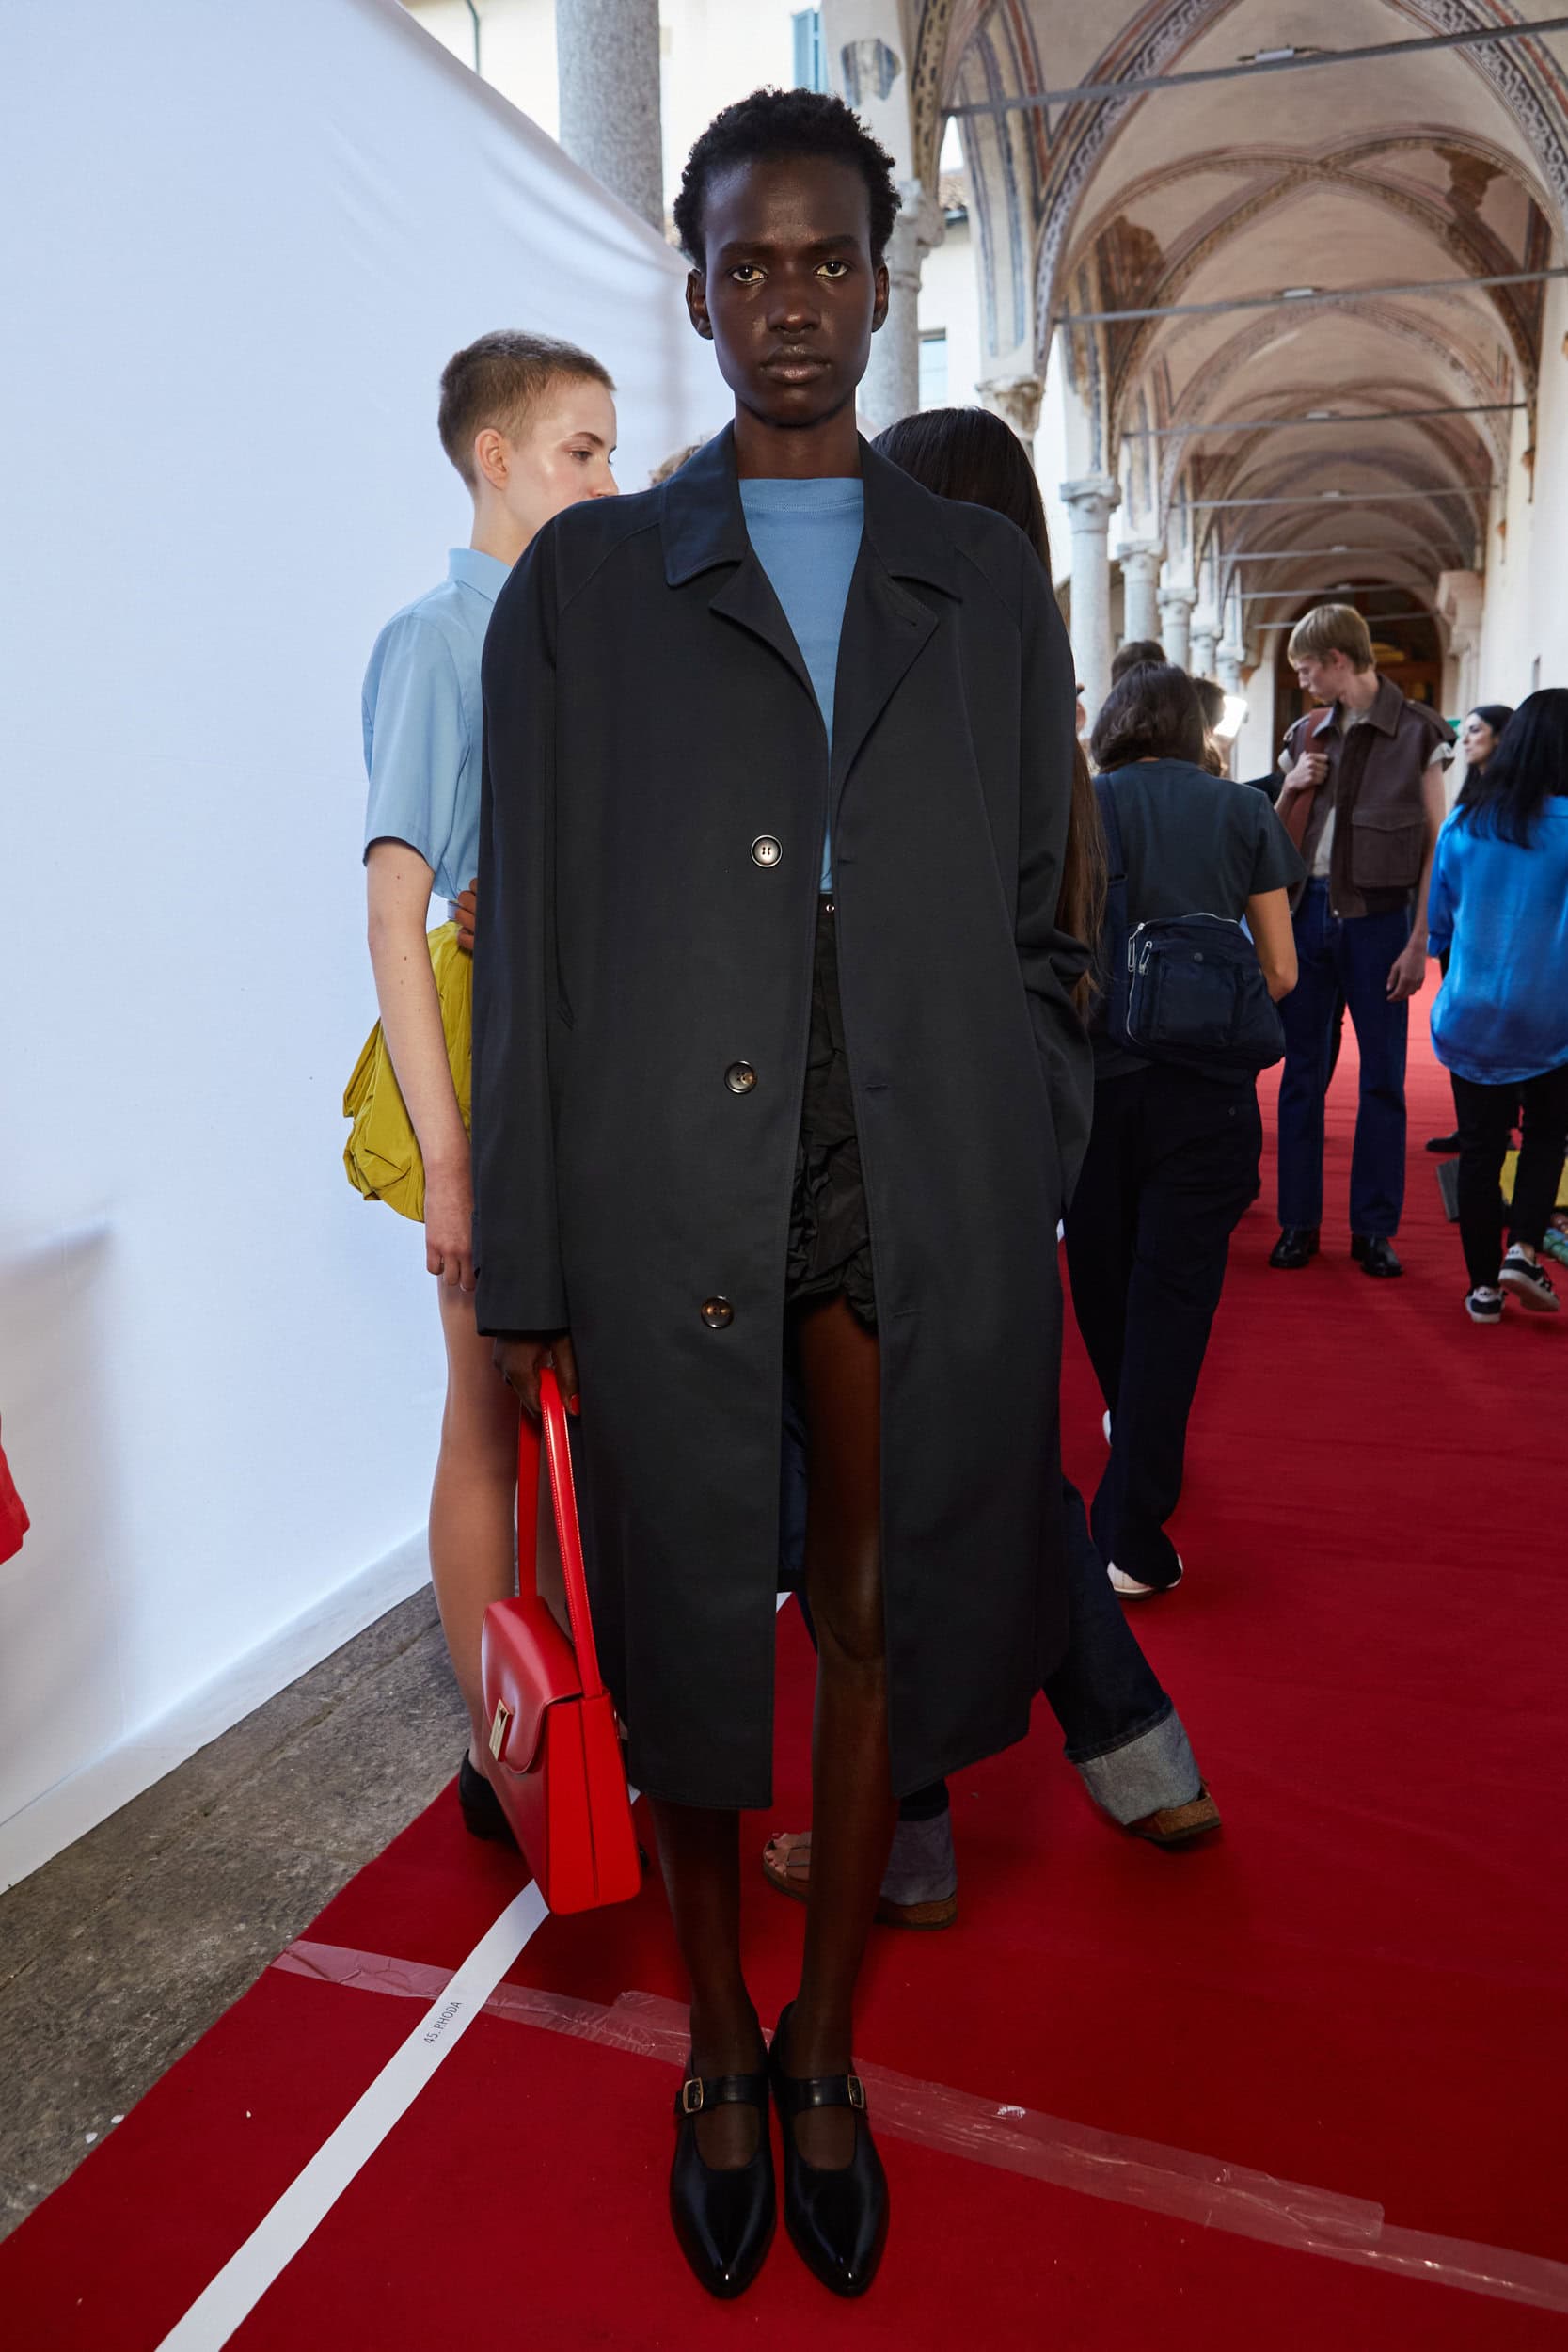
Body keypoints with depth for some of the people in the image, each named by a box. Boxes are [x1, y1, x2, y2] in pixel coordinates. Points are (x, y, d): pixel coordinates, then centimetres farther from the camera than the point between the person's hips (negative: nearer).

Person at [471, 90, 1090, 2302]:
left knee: (881, 1625, 12)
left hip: (928, 1191, 2)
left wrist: (1034, 1197, 4)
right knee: (693, 1639, 10)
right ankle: (720, 2050, 36)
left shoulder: (988, 580, 13)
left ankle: (825, 2046, 37)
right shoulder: (586, 580, 8)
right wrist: (522, 1263, -2)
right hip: (673, 1190, -1)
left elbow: (1037, 920, 11)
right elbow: (524, 936, 2)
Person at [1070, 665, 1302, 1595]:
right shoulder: (1246, 812, 3)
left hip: (1092, 1077, 1)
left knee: (1103, 1280, 20)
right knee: (1173, 1293, 3)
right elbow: (1281, 972, 2)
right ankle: (1133, 1536, 3)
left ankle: (1137, 1436, 44)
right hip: (1205, 1090, -1)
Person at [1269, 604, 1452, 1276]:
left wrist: (1419, 942, -10)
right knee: (1301, 1071, 7)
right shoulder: (1306, 735, 10)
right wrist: (1290, 792, -4)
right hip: (1307, 909, 4)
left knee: (1382, 1077, 2)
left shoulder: (1417, 732, -2)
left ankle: (1373, 1228, 12)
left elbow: (1437, 843, -3)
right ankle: (1299, 1221, 16)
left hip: (1378, 916, -4)